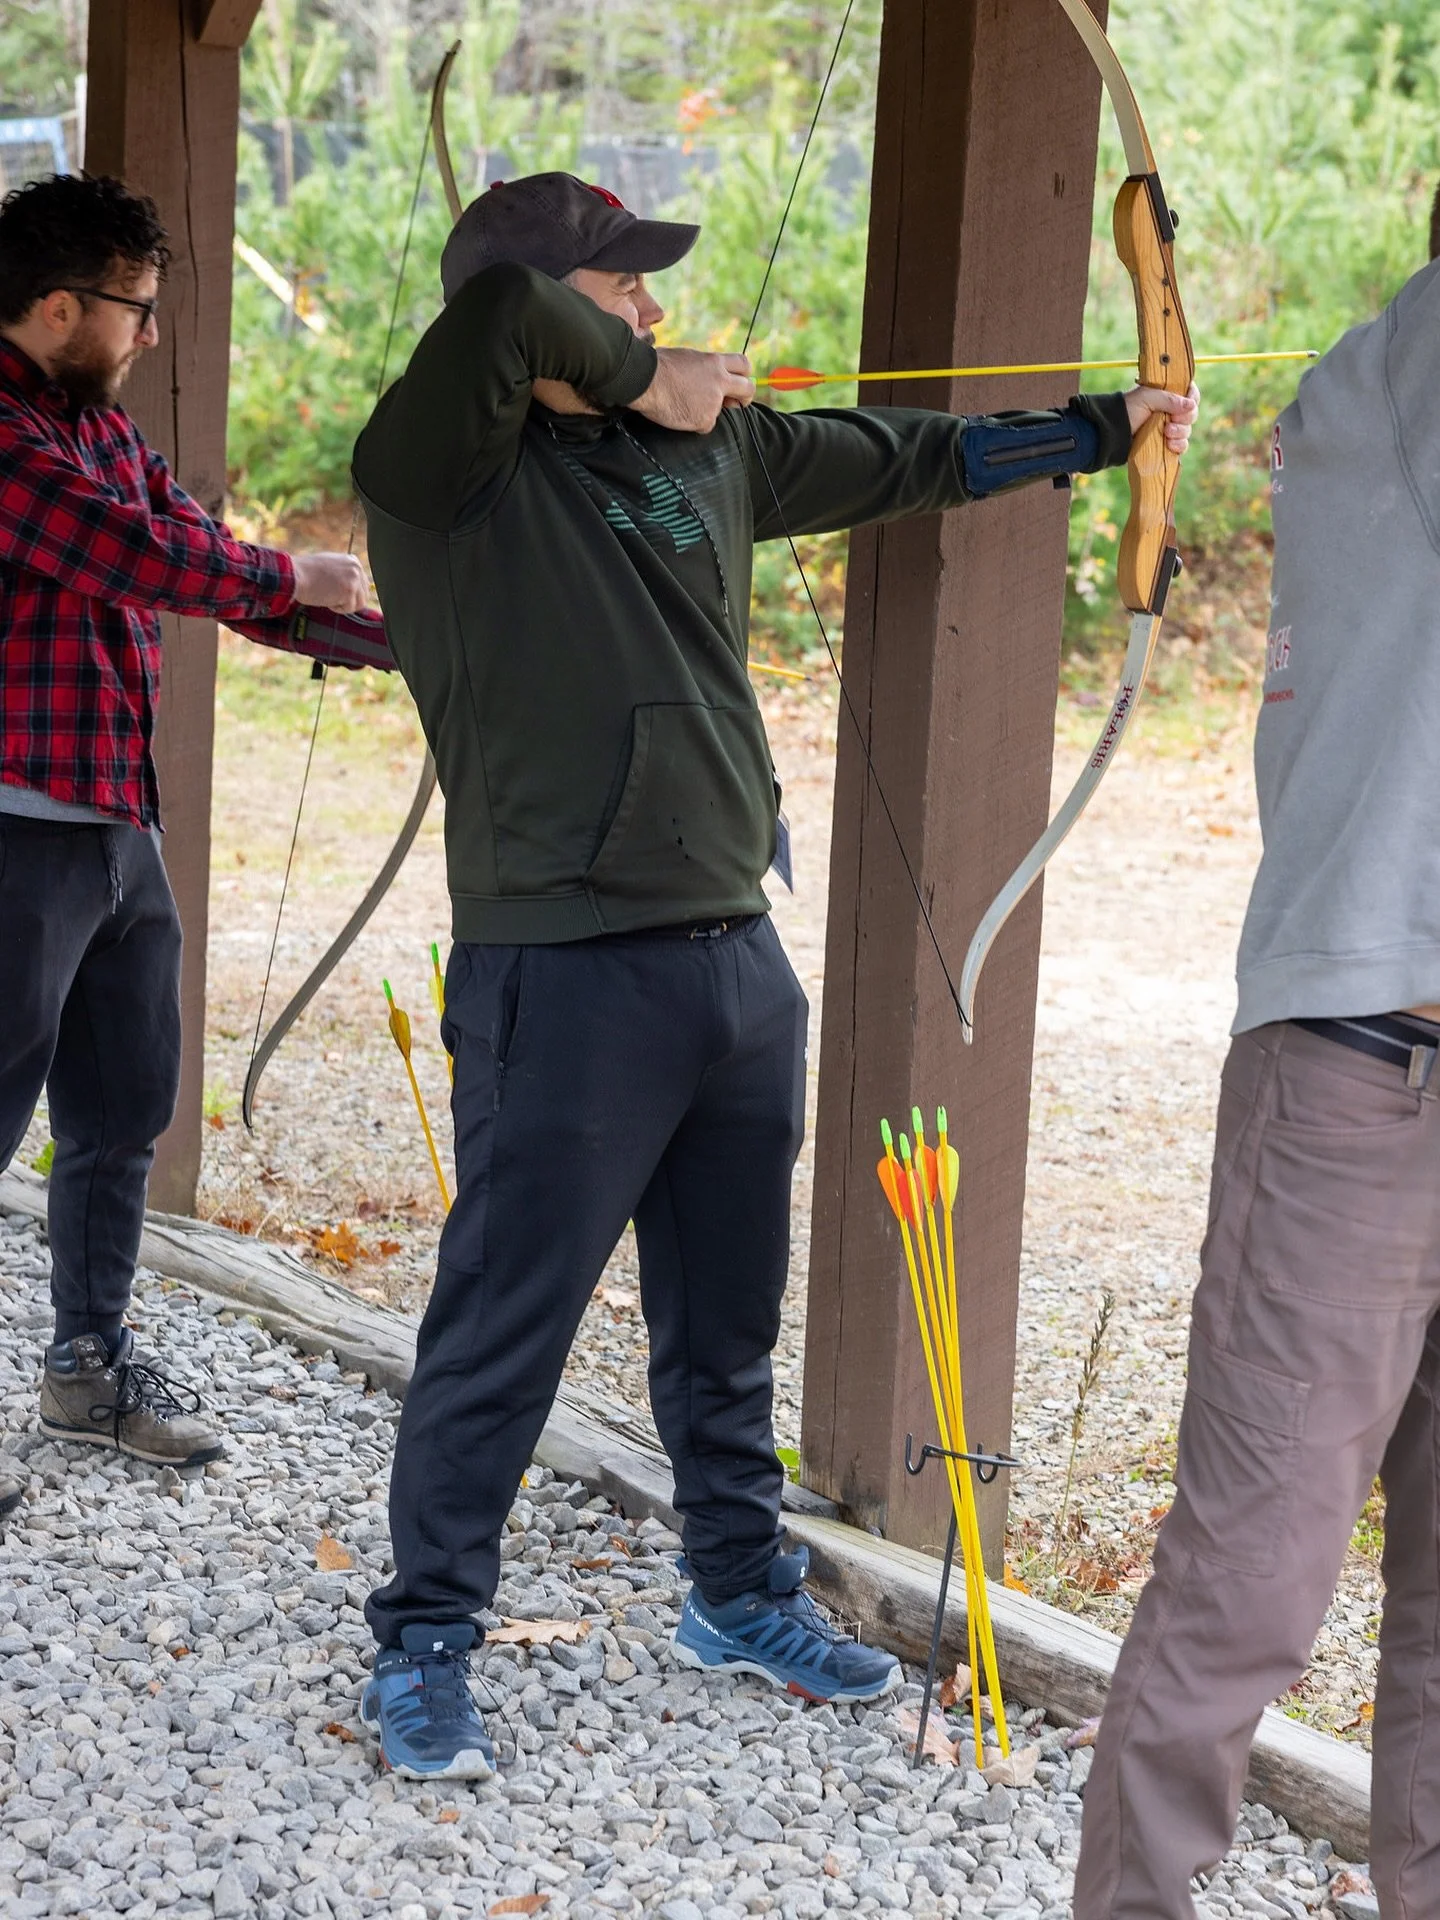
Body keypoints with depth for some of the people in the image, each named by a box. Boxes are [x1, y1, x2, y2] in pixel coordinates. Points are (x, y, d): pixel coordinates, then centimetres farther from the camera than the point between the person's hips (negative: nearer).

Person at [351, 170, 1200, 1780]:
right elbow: (498, 307, -31)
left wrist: (1103, 429, 32)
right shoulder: (441, 475, -11)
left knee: (727, 1324, 20)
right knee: (503, 1330, 1)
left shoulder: (713, 445, 11)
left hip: (736, 962, 7)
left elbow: (897, 460, 25)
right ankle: (423, 1646, 16)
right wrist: (639, 379, -14)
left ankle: (740, 1596, 37)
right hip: (565, 975, -7)